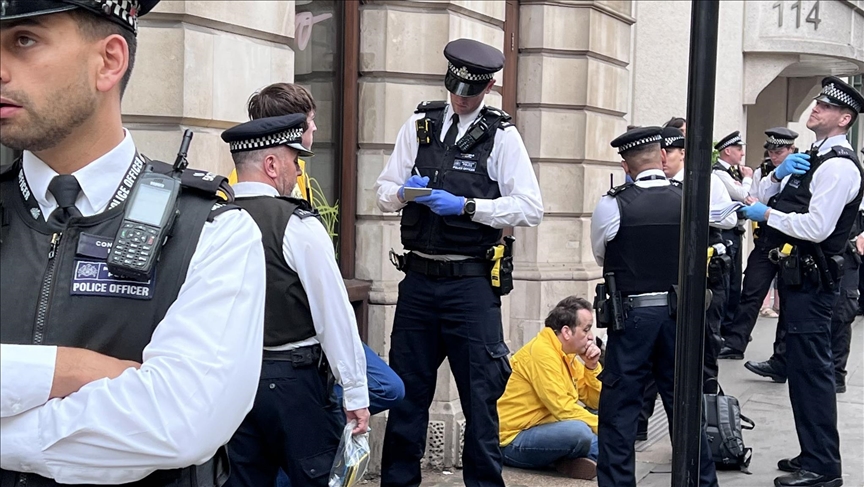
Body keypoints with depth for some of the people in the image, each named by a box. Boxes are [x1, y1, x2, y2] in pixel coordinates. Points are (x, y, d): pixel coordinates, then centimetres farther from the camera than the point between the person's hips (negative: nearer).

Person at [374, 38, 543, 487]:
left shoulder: (501, 136, 0)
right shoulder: (419, 126, 11)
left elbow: (530, 209, -8)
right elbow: (384, 193, 12)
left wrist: (465, 206, -16)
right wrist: (404, 192, -10)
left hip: (471, 284, -3)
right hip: (418, 278, 3)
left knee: (479, 394, 3)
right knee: (407, 391, 10)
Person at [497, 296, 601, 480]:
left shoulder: (567, 355, 10)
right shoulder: (542, 352, -18)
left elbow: (596, 402, 10)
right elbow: (563, 409, -23)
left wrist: (592, 367, -4)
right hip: (513, 441, -10)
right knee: (579, 431, -32)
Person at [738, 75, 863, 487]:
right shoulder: (811, 159, 18)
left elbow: (817, 227, -22)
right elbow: (763, 197, 20)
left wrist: (767, 215, -13)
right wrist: (778, 174, 1)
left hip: (811, 281, -10)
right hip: (798, 277, 10)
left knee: (810, 369, -8)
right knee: (804, 367, 15)